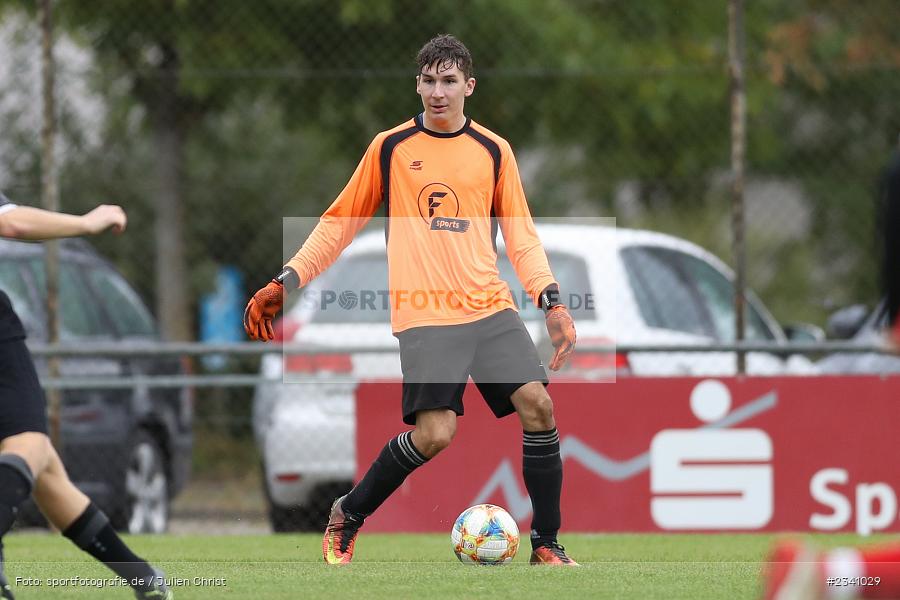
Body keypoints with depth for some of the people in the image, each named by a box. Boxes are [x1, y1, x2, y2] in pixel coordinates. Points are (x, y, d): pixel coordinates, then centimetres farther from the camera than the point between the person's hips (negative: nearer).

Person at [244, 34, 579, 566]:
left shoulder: (494, 151, 9)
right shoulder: (390, 147, 4)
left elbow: (521, 235, 12)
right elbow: (340, 223, 10)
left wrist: (552, 300, -1)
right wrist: (287, 281, 3)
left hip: (491, 307, 3)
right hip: (425, 314, -3)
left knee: (538, 405, -14)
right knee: (435, 432, -17)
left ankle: (547, 545, -1)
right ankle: (347, 517, 6)